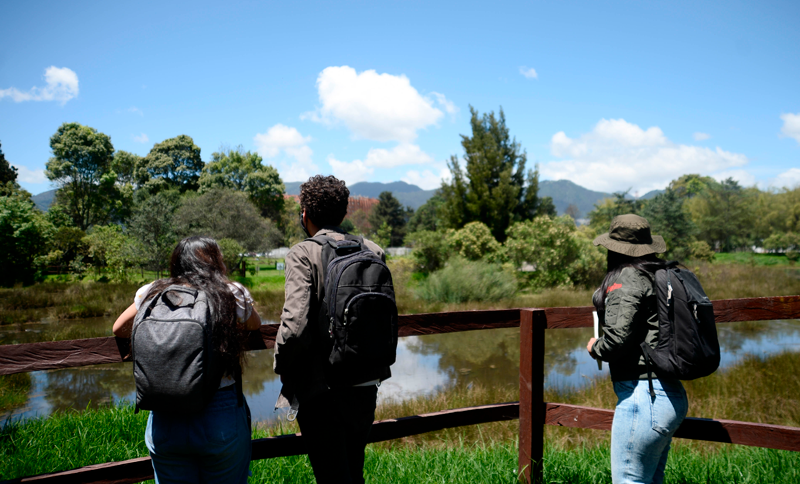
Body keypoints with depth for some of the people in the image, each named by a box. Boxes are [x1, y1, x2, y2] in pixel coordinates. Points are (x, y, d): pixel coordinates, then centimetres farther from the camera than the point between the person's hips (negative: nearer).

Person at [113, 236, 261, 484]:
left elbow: (119, 329, 20)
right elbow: (255, 324, 17)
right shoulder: (234, 294, -3)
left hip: (164, 420, 2)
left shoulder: (153, 293, 2)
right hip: (221, 419, -2)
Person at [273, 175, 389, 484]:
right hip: (366, 384, 6)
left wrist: (282, 366, -5)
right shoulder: (373, 252, 2)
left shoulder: (302, 254, -14)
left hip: (320, 391, -6)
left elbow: (295, 324, -23)